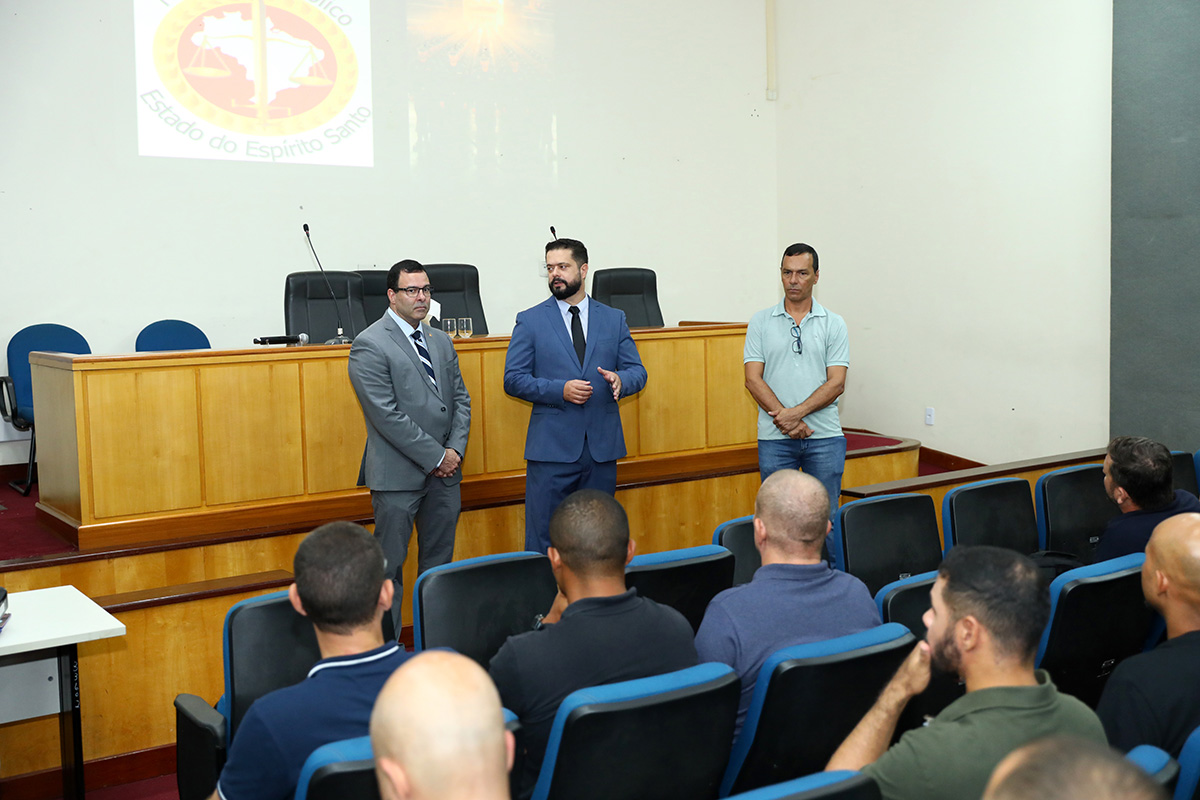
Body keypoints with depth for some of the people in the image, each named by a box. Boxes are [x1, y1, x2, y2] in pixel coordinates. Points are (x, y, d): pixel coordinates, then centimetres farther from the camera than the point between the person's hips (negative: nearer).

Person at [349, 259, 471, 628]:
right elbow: (386, 415, -15)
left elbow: (460, 398, 15)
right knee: (390, 565, 0)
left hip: (444, 472, 7)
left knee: (439, 562, 12)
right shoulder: (370, 345, -9)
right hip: (400, 474, -6)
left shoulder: (441, 341, 14)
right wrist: (435, 457, -14)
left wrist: (455, 450, -1)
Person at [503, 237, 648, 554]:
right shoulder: (530, 321, 4)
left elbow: (637, 371, 9)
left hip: (602, 447, 3)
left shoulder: (614, 319, 11)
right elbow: (513, 379, -1)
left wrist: (620, 380, -15)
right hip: (552, 448, -2)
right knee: (544, 540, -1)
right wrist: (560, 390, -16)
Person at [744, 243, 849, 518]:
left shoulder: (834, 324, 6)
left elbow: (836, 383, -2)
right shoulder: (760, 322, 6)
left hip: (825, 436, 0)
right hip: (774, 438, 0)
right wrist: (787, 420, -13)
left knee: (825, 516, 3)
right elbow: (753, 379, -2)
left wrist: (797, 412, -15)